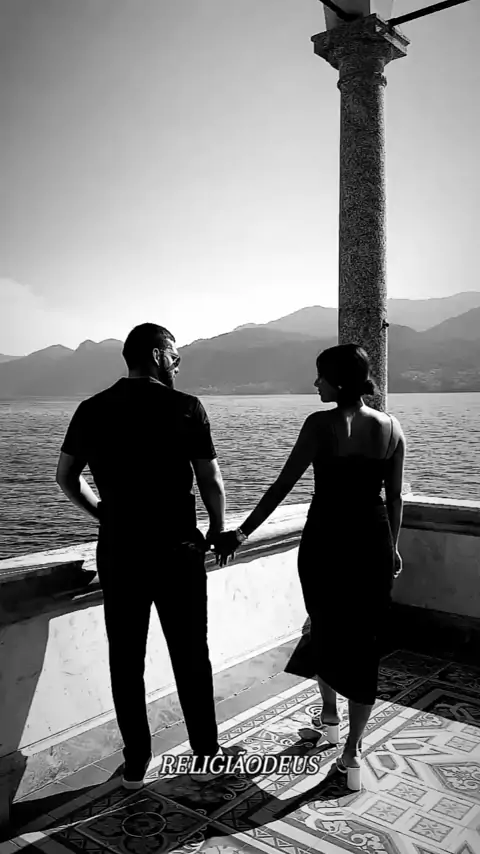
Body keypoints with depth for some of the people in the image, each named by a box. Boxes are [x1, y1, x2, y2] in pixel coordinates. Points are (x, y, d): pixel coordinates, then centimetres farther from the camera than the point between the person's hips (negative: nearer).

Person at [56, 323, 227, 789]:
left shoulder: (91, 410, 2)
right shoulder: (184, 407, -9)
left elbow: (66, 478, 9)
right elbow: (211, 482, -8)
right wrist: (218, 532, 7)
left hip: (117, 553, 3)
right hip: (176, 550, -2)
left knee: (125, 659, 13)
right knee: (191, 655, 13)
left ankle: (136, 763, 23)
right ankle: (205, 753, 27)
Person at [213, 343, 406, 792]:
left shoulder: (321, 423, -12)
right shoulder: (390, 427, 0)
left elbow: (283, 485, -12)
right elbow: (394, 497, 5)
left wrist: (242, 533, -7)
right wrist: (392, 546, 18)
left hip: (325, 539, -2)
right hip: (373, 541, 3)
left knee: (324, 626, 22)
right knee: (365, 641, 11)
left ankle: (329, 712, 42)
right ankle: (352, 749, 14)